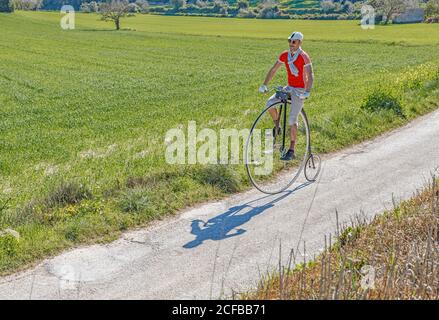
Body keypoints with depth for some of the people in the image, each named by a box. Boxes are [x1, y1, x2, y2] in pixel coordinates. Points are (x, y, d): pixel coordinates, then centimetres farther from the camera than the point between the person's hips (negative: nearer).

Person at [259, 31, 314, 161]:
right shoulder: (285, 55, 2)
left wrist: (307, 92, -37)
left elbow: (310, 76, -24)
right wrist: (264, 85, -3)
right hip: (289, 87, 6)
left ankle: (291, 150, -4)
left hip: (300, 90, -6)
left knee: (292, 120, -12)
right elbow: (273, 70, 8)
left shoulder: (304, 57, -16)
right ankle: (277, 127, 9)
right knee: (270, 103, -16)